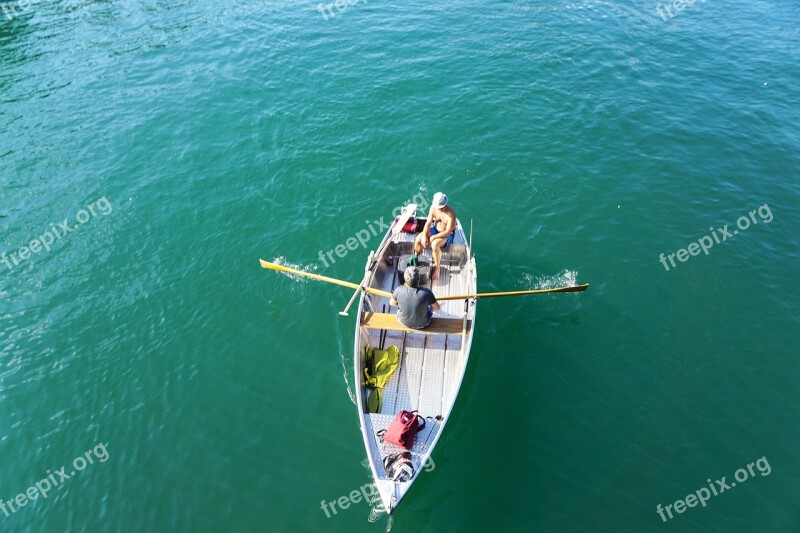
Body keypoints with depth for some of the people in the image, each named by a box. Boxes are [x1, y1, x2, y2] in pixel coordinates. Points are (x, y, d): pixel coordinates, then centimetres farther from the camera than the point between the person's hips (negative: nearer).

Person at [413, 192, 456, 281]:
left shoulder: (451, 213, -29)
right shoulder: (433, 208, -11)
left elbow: (448, 232, -27)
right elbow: (428, 223, -6)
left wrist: (433, 237, -27)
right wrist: (424, 235, -22)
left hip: (447, 235, -6)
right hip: (435, 229, 6)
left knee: (434, 244, -35)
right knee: (418, 239, -16)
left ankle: (437, 268, -14)